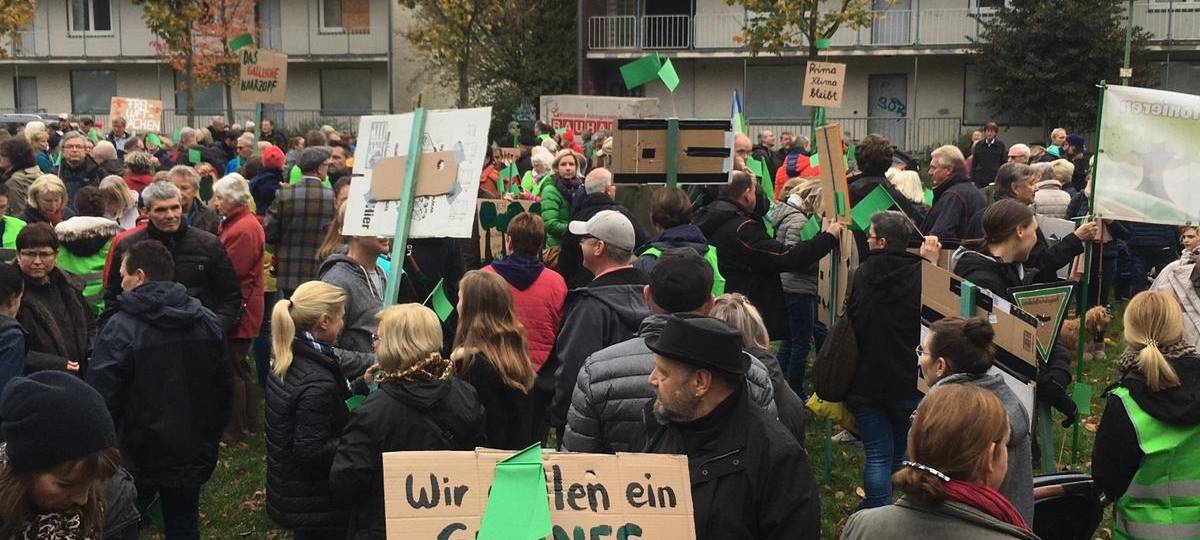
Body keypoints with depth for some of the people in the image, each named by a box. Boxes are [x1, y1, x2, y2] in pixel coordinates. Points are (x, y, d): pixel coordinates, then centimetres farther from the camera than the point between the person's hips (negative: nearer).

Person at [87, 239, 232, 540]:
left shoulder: (121, 328, -17)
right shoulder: (208, 322, 1)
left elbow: (102, 400, -17)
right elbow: (223, 391, 8)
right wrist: (209, 440, 18)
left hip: (136, 461, -5)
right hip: (192, 457, 5)